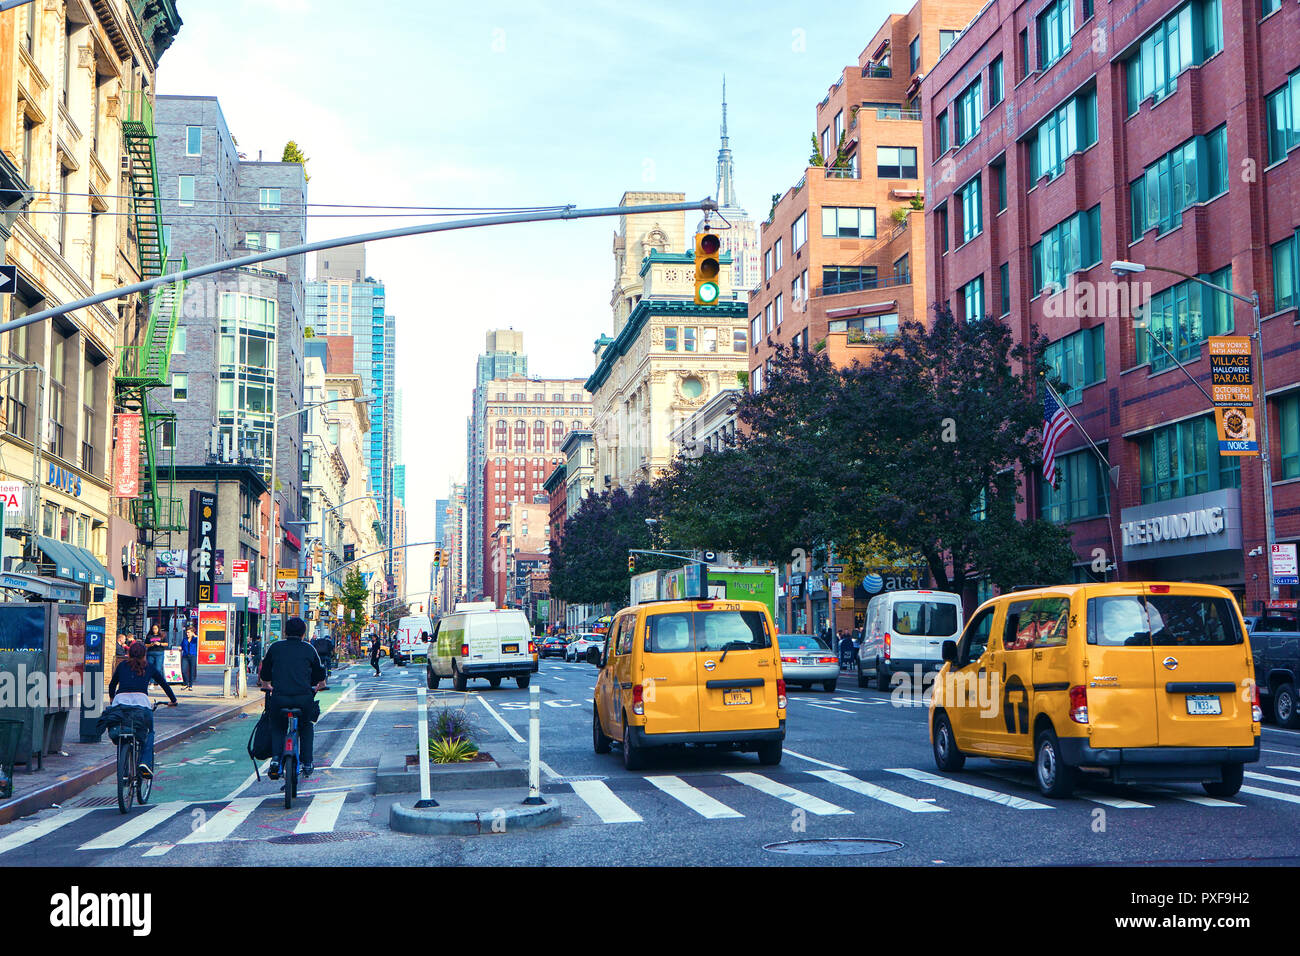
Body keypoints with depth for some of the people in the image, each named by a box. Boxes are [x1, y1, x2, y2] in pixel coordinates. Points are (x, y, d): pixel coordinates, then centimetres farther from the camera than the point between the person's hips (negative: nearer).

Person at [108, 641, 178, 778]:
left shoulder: (122, 666, 24)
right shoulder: (149, 667, 22)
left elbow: (112, 684, 36)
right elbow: (164, 683, 30)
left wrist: (111, 697, 56)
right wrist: (173, 700, 44)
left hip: (120, 700, 1)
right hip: (141, 701, -1)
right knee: (149, 732, 18)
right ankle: (145, 762, -4)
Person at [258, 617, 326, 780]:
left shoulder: (275, 647, 12)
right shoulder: (309, 649, 12)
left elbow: (264, 676, 21)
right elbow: (320, 675, 21)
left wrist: (267, 686, 43)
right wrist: (320, 686, 43)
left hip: (279, 697, 0)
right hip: (304, 697, 0)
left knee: (277, 728, 24)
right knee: (306, 727, 25)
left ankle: (276, 758, 2)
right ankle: (306, 764, 20)